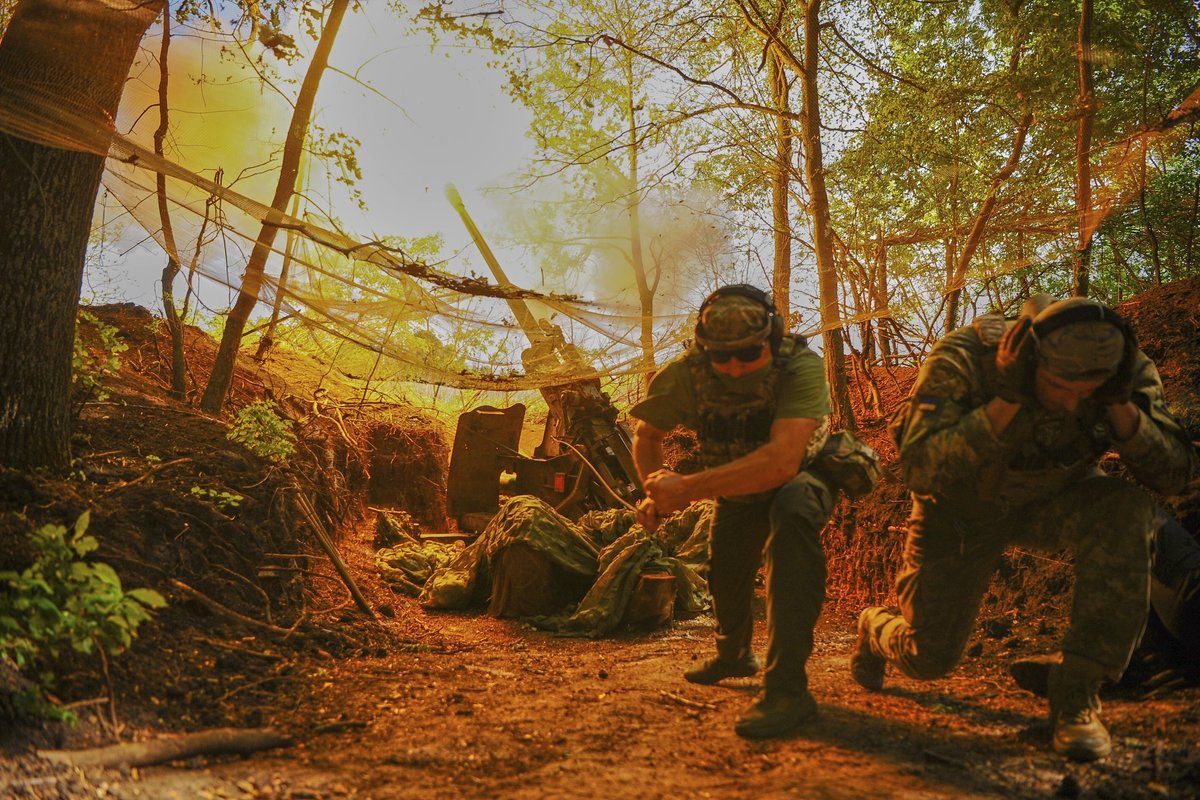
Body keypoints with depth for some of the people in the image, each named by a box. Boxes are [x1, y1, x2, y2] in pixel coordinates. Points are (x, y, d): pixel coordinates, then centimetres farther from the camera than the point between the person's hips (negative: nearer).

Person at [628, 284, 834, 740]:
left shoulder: (801, 368, -37)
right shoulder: (687, 374, -24)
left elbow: (781, 462, -49)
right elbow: (647, 433, -5)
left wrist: (687, 488, -51)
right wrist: (656, 492, -22)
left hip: (801, 476, -5)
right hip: (736, 486, 5)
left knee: (792, 513, -35)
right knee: (725, 572, 11)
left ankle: (787, 687, -33)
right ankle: (734, 655, 49)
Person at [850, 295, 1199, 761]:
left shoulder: (1124, 367, -21)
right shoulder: (964, 360, -31)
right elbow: (918, 471, -39)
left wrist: (1121, 405, -37)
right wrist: (1007, 401, -45)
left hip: (1052, 501, 3)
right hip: (961, 511, -2)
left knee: (1127, 512, -31)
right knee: (928, 659, -4)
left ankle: (1077, 693, -20)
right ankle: (875, 627, 36)